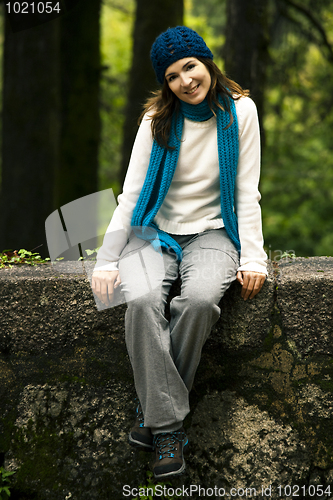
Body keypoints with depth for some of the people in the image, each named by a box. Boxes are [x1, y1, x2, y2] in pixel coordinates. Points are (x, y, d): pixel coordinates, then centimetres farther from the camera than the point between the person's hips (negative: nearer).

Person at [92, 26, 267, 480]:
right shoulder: (158, 119, 0)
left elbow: (247, 192, 0)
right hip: (155, 232, 1)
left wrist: (253, 258, -8)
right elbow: (130, 193, 0)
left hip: (212, 233, 0)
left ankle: (152, 410, -18)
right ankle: (168, 426, -28)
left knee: (200, 299, -35)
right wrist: (107, 260, -7)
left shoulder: (239, 111, -1)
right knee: (142, 300, -33)